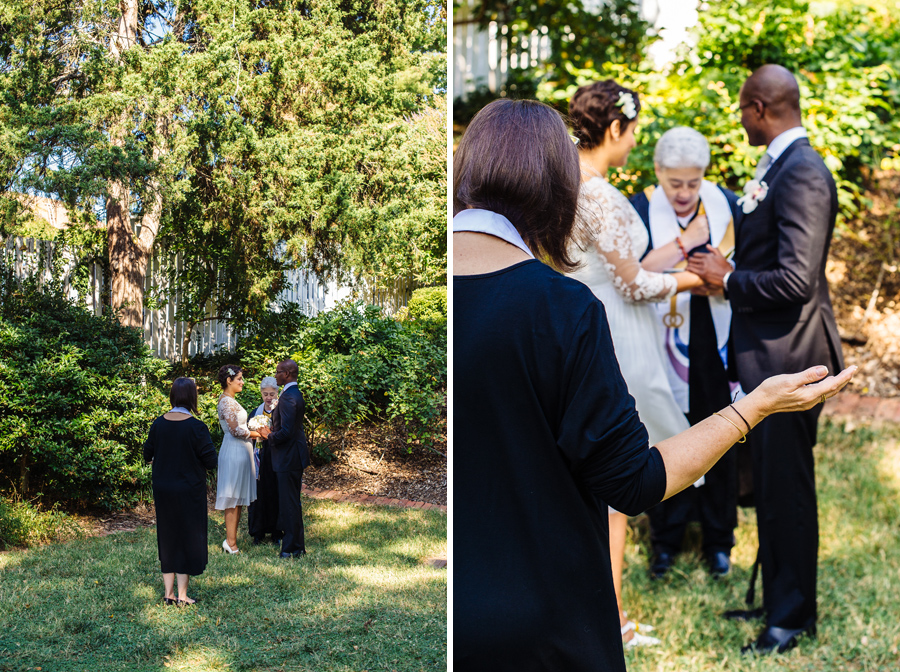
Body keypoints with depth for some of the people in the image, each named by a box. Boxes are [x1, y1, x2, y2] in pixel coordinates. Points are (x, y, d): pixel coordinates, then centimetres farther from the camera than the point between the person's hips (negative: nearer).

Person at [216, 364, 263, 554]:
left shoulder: (230, 401, 16)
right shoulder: (227, 402, -16)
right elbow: (235, 430, -20)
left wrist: (253, 432, 9)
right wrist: (257, 434, -10)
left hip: (240, 450, 10)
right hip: (235, 452, -10)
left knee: (237, 499, 12)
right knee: (233, 499, -6)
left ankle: (231, 540, 15)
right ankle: (231, 542, -2)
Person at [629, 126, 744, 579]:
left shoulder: (727, 204, -1)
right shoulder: (639, 212, -7)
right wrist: (686, 240, -26)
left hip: (717, 348, 2)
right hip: (665, 346, -1)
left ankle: (718, 538, 27)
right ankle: (666, 538, 25)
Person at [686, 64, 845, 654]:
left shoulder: (802, 173, -20)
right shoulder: (777, 167, 12)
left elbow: (795, 279, -25)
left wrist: (728, 279, -13)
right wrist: (726, 269, 7)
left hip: (788, 356, -10)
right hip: (768, 350, 10)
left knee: (788, 488, 2)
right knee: (770, 484, 19)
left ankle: (795, 617, 16)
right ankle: (775, 598, 32)